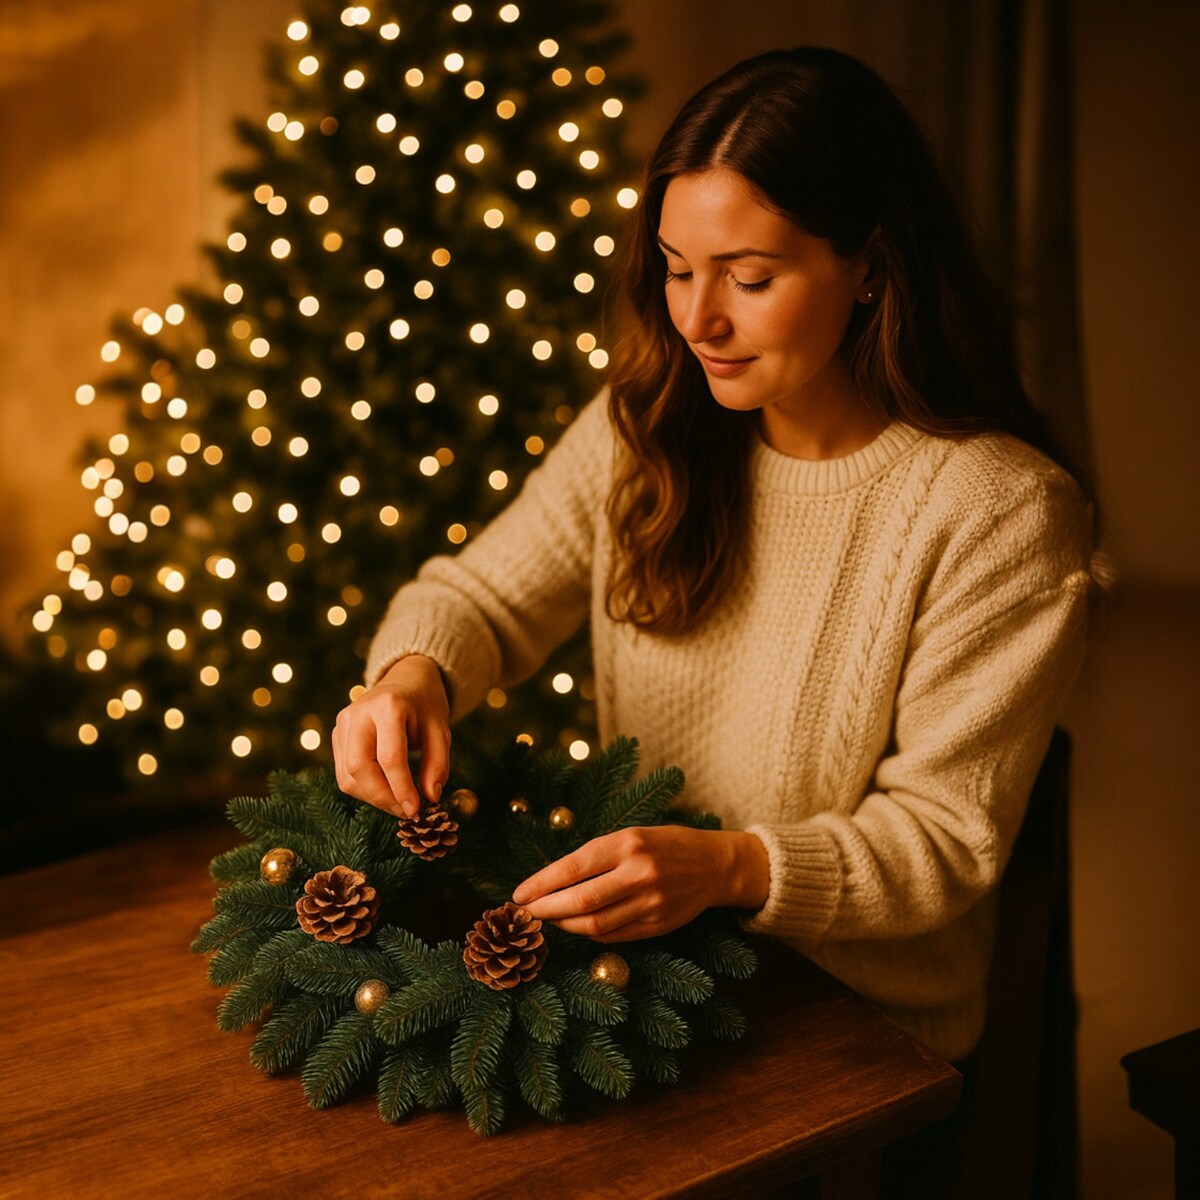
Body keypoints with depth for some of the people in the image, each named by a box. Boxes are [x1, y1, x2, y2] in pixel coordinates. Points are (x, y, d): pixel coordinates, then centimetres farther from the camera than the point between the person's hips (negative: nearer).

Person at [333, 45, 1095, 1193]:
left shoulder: (1003, 512, -18)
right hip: (636, 966, 5)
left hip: (865, 1036, -4)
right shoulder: (647, 422, -2)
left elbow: (945, 836, -15)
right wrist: (410, 672, -20)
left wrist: (730, 867, -32)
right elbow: (482, 593, 4)